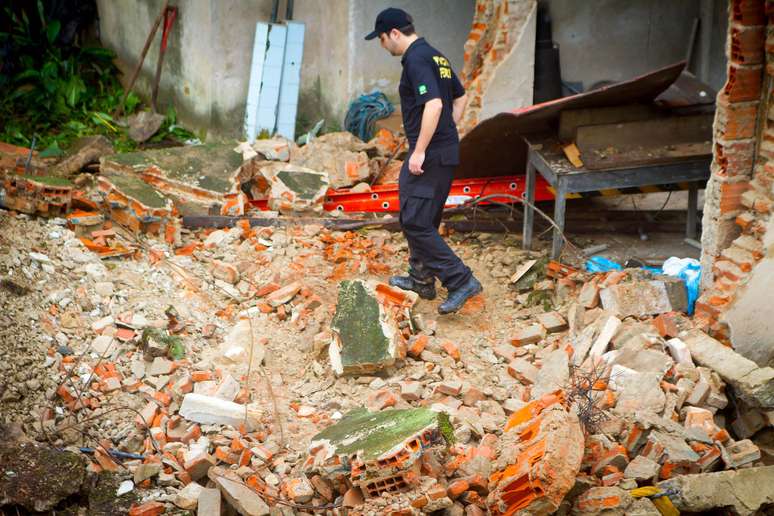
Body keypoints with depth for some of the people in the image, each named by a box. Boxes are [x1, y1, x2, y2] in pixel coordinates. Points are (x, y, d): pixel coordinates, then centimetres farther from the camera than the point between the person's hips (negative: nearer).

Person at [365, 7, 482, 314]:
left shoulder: (416, 60, -16)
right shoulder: (436, 56, 15)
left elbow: (433, 105, -27)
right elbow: (460, 97, 24)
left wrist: (419, 151, -24)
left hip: (430, 156, -10)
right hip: (445, 152, 10)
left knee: (415, 222, -8)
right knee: (424, 218, 19)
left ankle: (461, 281, -10)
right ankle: (421, 279, 29)